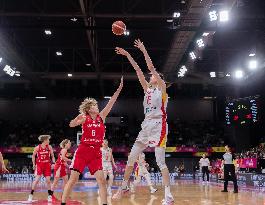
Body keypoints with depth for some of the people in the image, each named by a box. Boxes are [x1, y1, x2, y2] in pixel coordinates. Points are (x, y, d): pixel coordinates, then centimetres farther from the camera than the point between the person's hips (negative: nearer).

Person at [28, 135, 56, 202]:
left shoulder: (49, 147, -1)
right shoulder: (37, 147, -6)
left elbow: (52, 156, 7)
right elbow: (33, 156, 7)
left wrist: (53, 163, -6)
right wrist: (34, 164, 5)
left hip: (47, 165, 2)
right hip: (39, 164, -2)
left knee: (48, 180, 0)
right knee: (37, 179, -11)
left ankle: (50, 195, 13)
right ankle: (31, 195, 0)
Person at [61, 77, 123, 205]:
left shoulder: (102, 116, 7)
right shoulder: (84, 118, 1)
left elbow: (111, 102, 2)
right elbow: (71, 125, -12)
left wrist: (119, 88, -3)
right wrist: (79, 117, -28)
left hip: (96, 153, 3)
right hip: (82, 151, -2)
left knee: (102, 180, -7)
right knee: (73, 179, -3)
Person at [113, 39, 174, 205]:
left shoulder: (162, 87, 3)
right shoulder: (147, 89, 19)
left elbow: (151, 68, -6)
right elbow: (138, 71, 15)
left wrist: (144, 50, -6)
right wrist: (127, 55, 12)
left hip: (159, 125, -7)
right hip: (147, 125, 7)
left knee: (161, 162, -12)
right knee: (131, 157, 6)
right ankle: (124, 187, 20)